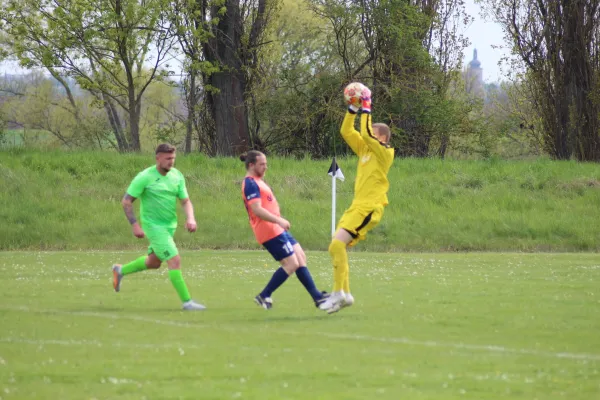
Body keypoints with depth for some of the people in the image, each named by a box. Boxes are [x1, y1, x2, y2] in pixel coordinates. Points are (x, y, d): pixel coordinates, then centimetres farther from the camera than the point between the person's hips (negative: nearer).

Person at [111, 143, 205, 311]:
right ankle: (187, 301, -11)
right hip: (153, 226, -7)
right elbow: (126, 201, -10)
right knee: (175, 261, -15)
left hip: (170, 226, 7)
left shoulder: (177, 176, 2)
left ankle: (121, 270, 45)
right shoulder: (145, 177, -14)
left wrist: (190, 218, -15)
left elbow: (185, 201, 5)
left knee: (153, 262, 22)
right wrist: (134, 225, -18)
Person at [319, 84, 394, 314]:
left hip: (369, 209, -9)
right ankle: (344, 294, 9)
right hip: (357, 206, 9)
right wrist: (353, 109, 7)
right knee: (335, 247, 5)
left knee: (338, 244, -20)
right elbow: (346, 131, 16)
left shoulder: (384, 153, -7)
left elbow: (366, 134, -19)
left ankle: (339, 292, -19)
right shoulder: (364, 149, 16)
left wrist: (366, 109, -13)